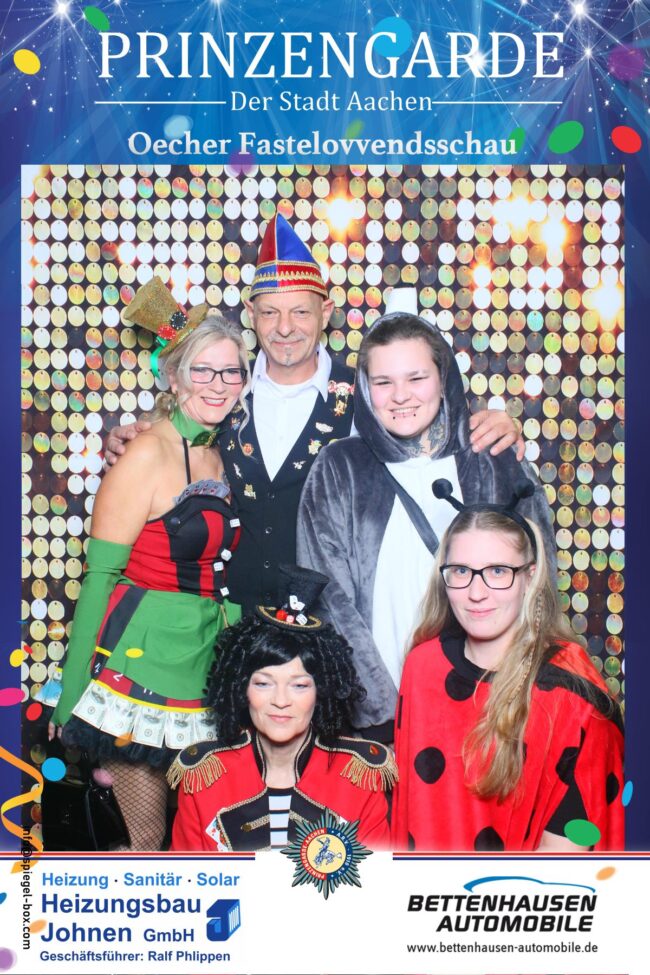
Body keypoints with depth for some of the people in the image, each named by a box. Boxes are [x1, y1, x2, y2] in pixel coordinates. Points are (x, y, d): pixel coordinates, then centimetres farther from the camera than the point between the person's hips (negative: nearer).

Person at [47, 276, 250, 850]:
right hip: (146, 657, -6)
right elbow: (100, 575, -11)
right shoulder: (149, 454, -10)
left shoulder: (223, 455, 9)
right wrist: (73, 692, -11)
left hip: (213, 655, 6)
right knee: (149, 839, 3)